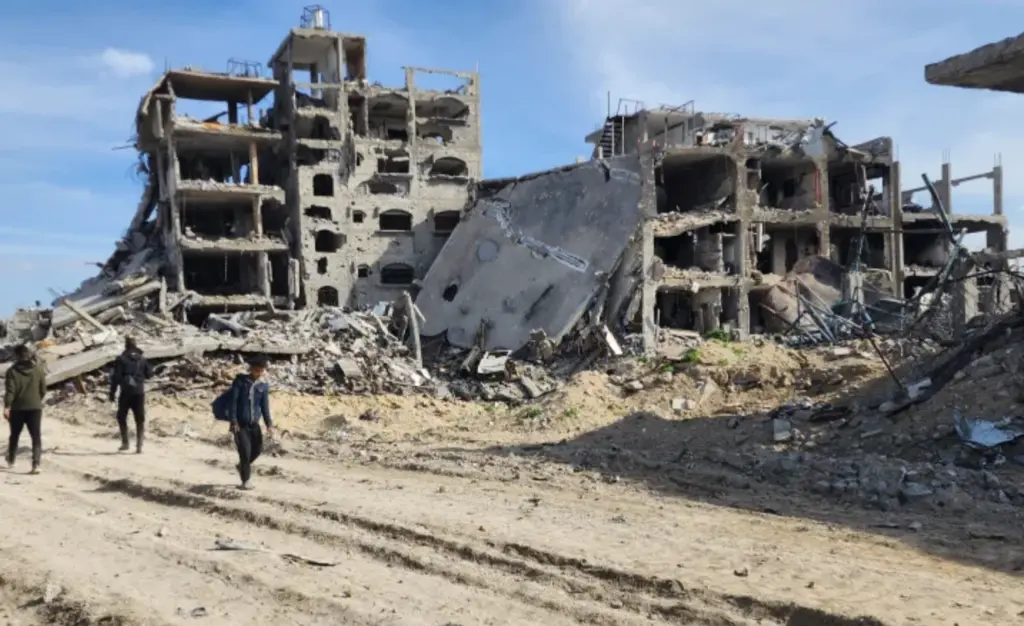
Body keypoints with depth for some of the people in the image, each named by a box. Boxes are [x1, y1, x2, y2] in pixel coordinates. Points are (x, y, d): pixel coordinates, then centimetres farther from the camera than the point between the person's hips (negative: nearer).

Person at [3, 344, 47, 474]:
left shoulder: (12, 371, -7)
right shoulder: (38, 369, 0)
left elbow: (10, 391, -14)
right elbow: (43, 390, 4)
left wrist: (6, 407, -16)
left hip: (17, 408, 0)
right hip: (35, 408, 0)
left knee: (14, 435, 19)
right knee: (36, 436, 0)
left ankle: (11, 460, 36)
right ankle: (36, 463, -15)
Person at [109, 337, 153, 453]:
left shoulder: (121, 359, -4)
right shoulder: (142, 359, 6)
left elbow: (116, 377, -8)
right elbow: (149, 374, 12)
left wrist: (112, 392, -3)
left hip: (126, 392, -2)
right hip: (139, 392, 2)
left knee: (122, 417, 15)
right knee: (140, 419, 7)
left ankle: (125, 443, 9)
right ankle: (139, 446, 1)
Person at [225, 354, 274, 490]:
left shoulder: (264, 386, 3)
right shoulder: (240, 380, -6)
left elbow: (265, 406, 5)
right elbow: (232, 401, -9)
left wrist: (269, 424, -4)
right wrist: (233, 421, -16)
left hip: (254, 424, 4)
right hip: (240, 423, -4)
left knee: (258, 449, 2)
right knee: (245, 451, -8)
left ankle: (243, 466, 32)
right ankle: (246, 480, 8)